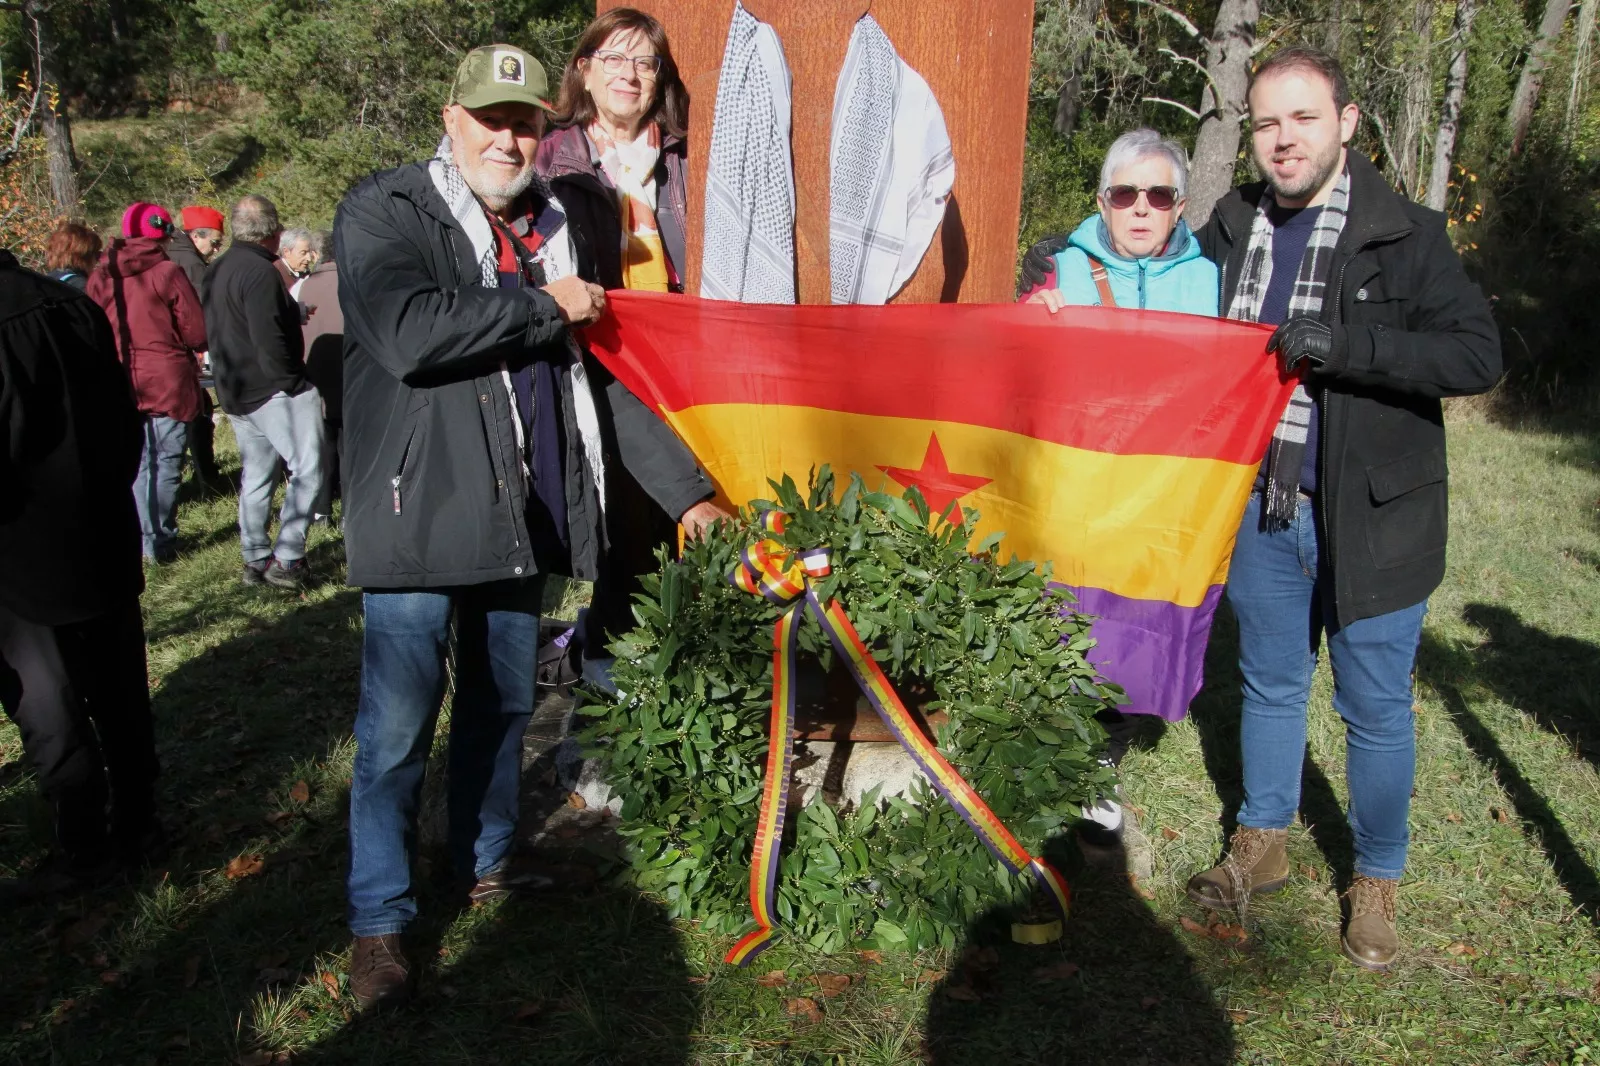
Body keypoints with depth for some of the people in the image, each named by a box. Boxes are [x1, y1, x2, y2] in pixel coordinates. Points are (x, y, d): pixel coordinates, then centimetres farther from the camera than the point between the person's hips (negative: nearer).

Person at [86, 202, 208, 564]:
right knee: (167, 464, 4)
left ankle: (146, 539, 14)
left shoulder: (101, 276, 4)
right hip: (168, 381, -4)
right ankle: (162, 541, 8)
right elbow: (197, 332, -10)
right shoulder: (168, 272, -10)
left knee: (137, 464, 11)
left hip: (119, 384, 4)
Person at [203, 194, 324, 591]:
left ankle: (256, 559, 19)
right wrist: (292, 381, -13)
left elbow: (214, 333, 20)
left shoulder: (218, 269, 14)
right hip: (273, 391, -10)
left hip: (236, 392, 10)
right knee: (307, 470, -6)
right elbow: (269, 339, -23)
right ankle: (286, 559, -8)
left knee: (256, 475, 15)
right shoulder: (260, 271, -16)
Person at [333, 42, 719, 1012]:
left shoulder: (555, 233, 12)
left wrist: (685, 487, 9)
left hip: (522, 522, 6)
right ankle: (380, 922, 15)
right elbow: (409, 333, -25)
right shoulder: (384, 214, -5)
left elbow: (606, 374, 14)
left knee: (505, 704, 18)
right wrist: (546, 308, -15)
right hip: (420, 521, -6)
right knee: (398, 730, 0)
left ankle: (487, 863, 38)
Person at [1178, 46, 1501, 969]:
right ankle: (1263, 846, 35)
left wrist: (1334, 343, -27)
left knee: (1376, 706, 7)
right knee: (1271, 684, 17)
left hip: (1371, 517, -4)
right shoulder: (1232, 229, 6)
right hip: (1262, 510, 4)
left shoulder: (1406, 235, -9)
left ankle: (1378, 884, 26)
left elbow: (1478, 355, -18)